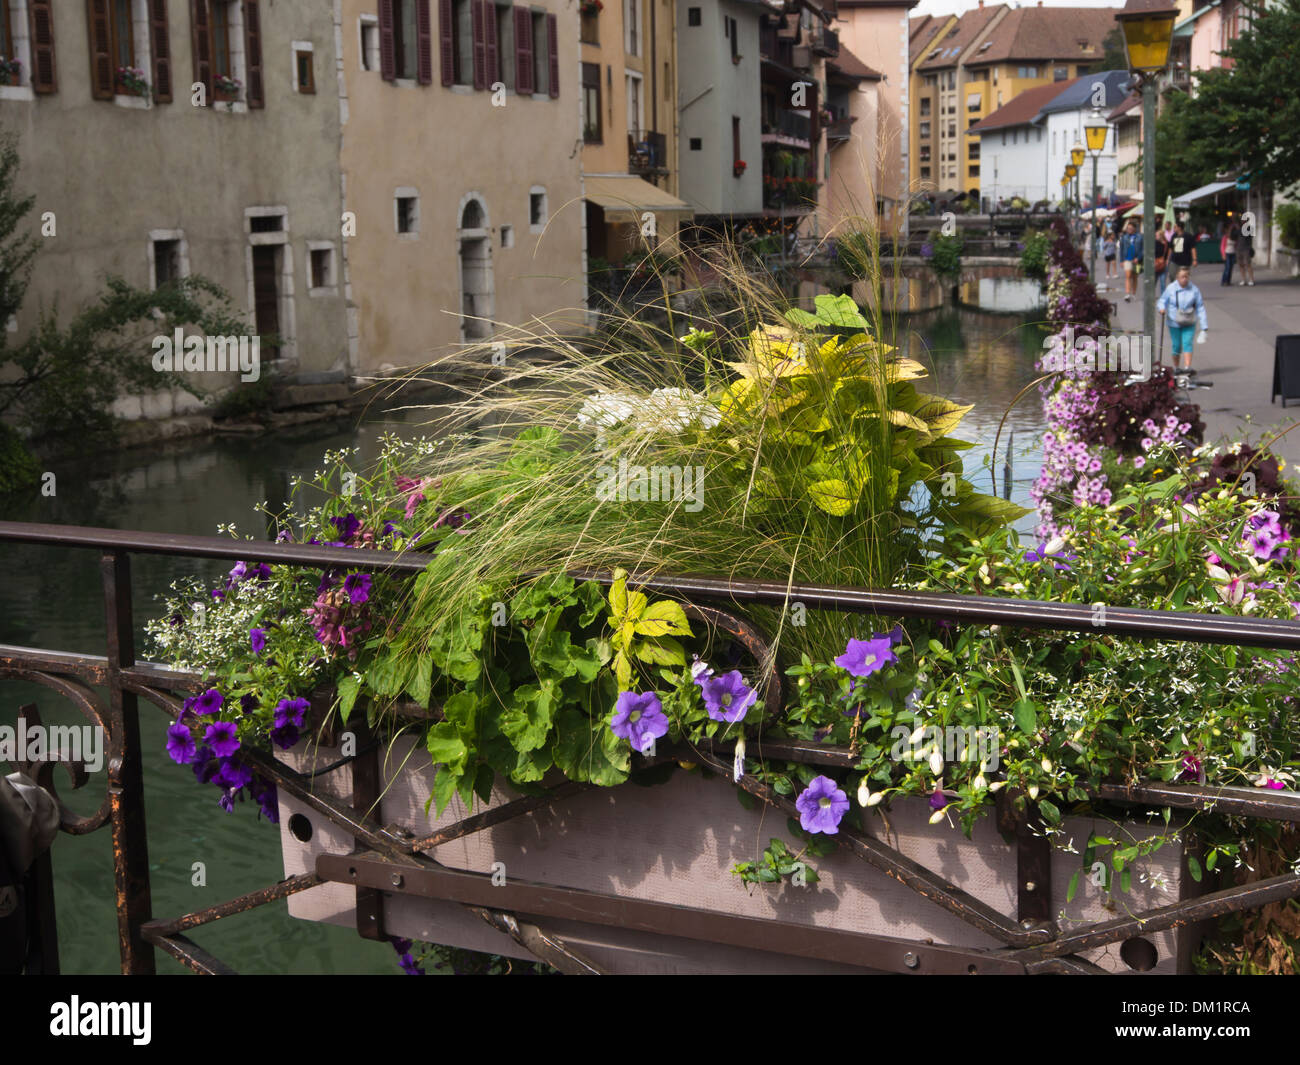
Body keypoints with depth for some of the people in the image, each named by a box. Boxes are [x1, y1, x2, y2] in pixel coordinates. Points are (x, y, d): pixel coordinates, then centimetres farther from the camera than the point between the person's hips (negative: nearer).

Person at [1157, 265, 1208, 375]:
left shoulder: (1194, 290, -2)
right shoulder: (1171, 289, -5)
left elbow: (1200, 308, 2)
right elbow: (1162, 301, 1)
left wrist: (1204, 326, 0)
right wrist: (1162, 308, -24)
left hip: (1189, 324, 0)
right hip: (1174, 323, 0)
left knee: (1187, 343, -12)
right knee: (1176, 345, 5)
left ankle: (1187, 367, -18)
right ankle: (1176, 368, 22)